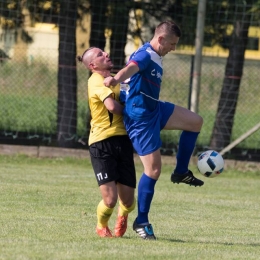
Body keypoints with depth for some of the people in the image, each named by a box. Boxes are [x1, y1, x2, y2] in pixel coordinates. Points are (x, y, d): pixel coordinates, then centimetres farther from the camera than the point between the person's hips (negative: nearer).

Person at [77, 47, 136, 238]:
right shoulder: (96, 81, -9)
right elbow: (112, 106, -22)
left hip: (122, 141, 7)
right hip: (102, 143, -7)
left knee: (128, 202, 4)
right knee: (110, 199, -14)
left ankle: (123, 215, 41)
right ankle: (102, 226, 20)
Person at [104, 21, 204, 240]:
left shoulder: (155, 57, 12)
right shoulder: (145, 55, -20)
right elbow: (131, 67, -43)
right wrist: (116, 79, -64)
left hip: (154, 109, 10)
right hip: (140, 116, -10)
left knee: (195, 122, 9)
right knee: (154, 169, -8)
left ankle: (181, 172, 18)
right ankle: (141, 222, 2)